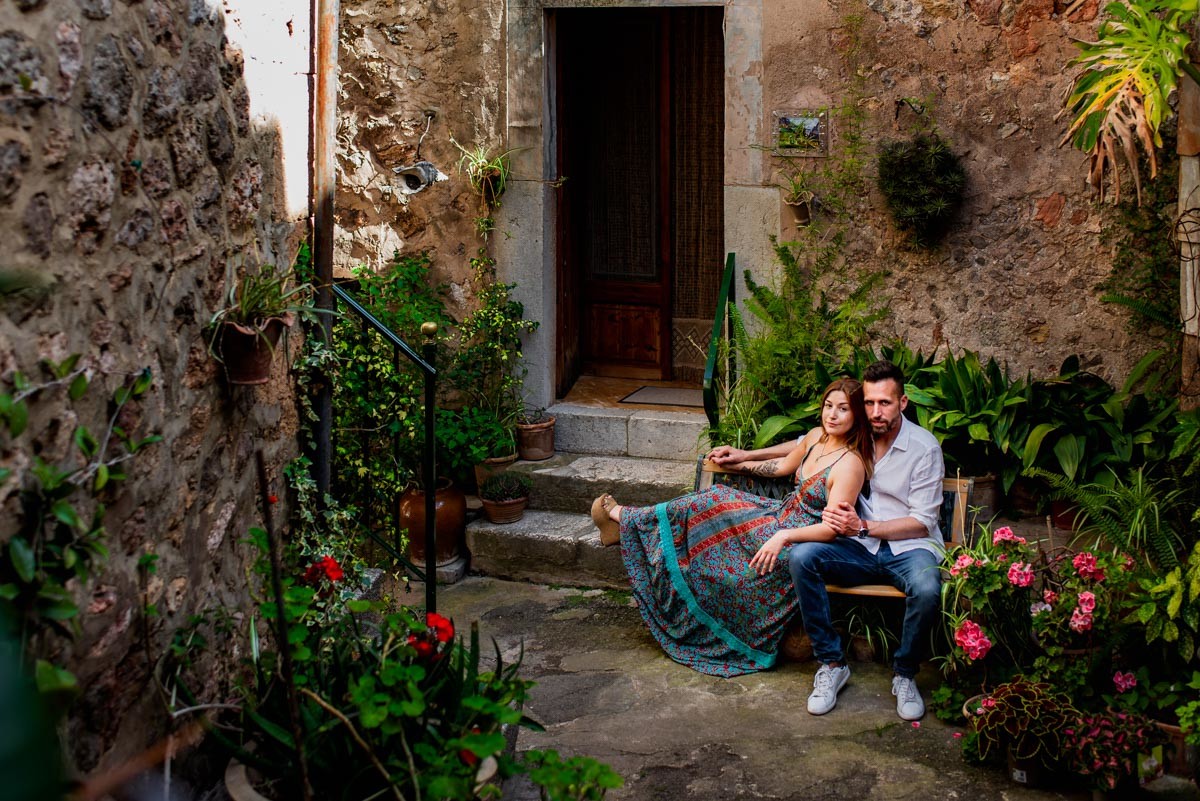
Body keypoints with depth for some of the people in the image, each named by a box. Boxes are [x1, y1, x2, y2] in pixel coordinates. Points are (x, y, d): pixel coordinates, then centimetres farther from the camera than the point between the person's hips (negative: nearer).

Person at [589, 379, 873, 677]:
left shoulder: (850, 464, -25)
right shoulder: (816, 437, 3)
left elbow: (831, 528, -28)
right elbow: (785, 465, 23)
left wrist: (783, 537, -34)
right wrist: (741, 462, 28)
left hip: (800, 544, -8)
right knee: (715, 502, -1)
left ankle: (623, 518, 10)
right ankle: (627, 523, 10)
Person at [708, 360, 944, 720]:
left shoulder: (924, 447, -9)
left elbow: (923, 522, -12)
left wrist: (863, 527, -23)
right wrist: (746, 455, 24)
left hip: (909, 546, -4)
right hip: (862, 546, 4)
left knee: (927, 590, -38)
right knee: (801, 557, -25)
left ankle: (905, 675, -9)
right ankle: (831, 664, -14)